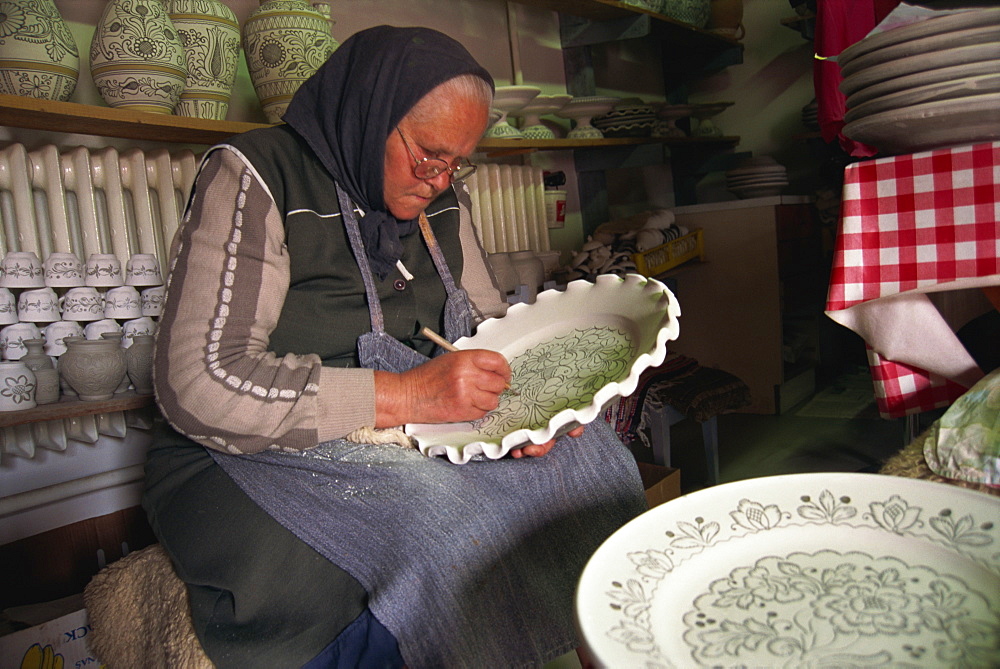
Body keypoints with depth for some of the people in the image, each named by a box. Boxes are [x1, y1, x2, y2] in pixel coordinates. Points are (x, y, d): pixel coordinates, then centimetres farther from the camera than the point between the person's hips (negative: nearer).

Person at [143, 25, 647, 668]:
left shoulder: (442, 200, 8)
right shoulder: (251, 179, -13)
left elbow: (488, 320, 15)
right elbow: (201, 385, -22)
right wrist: (405, 395, -27)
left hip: (420, 432, 7)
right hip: (264, 451, -6)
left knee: (596, 457, -8)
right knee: (443, 528, -33)